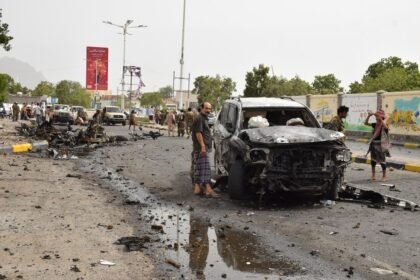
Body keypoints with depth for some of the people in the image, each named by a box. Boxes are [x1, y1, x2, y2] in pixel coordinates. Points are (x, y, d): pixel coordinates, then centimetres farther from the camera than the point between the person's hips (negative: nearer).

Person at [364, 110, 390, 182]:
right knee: (373, 159, 10)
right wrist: (369, 116, -11)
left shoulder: (385, 125, -9)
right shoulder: (375, 124, 6)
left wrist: (380, 118, -37)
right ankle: (373, 175, 21)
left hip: (381, 145, -5)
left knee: (382, 160, 1)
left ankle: (384, 176, 13)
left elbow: (385, 127, -33)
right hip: (374, 144, 5)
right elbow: (366, 123, 4)